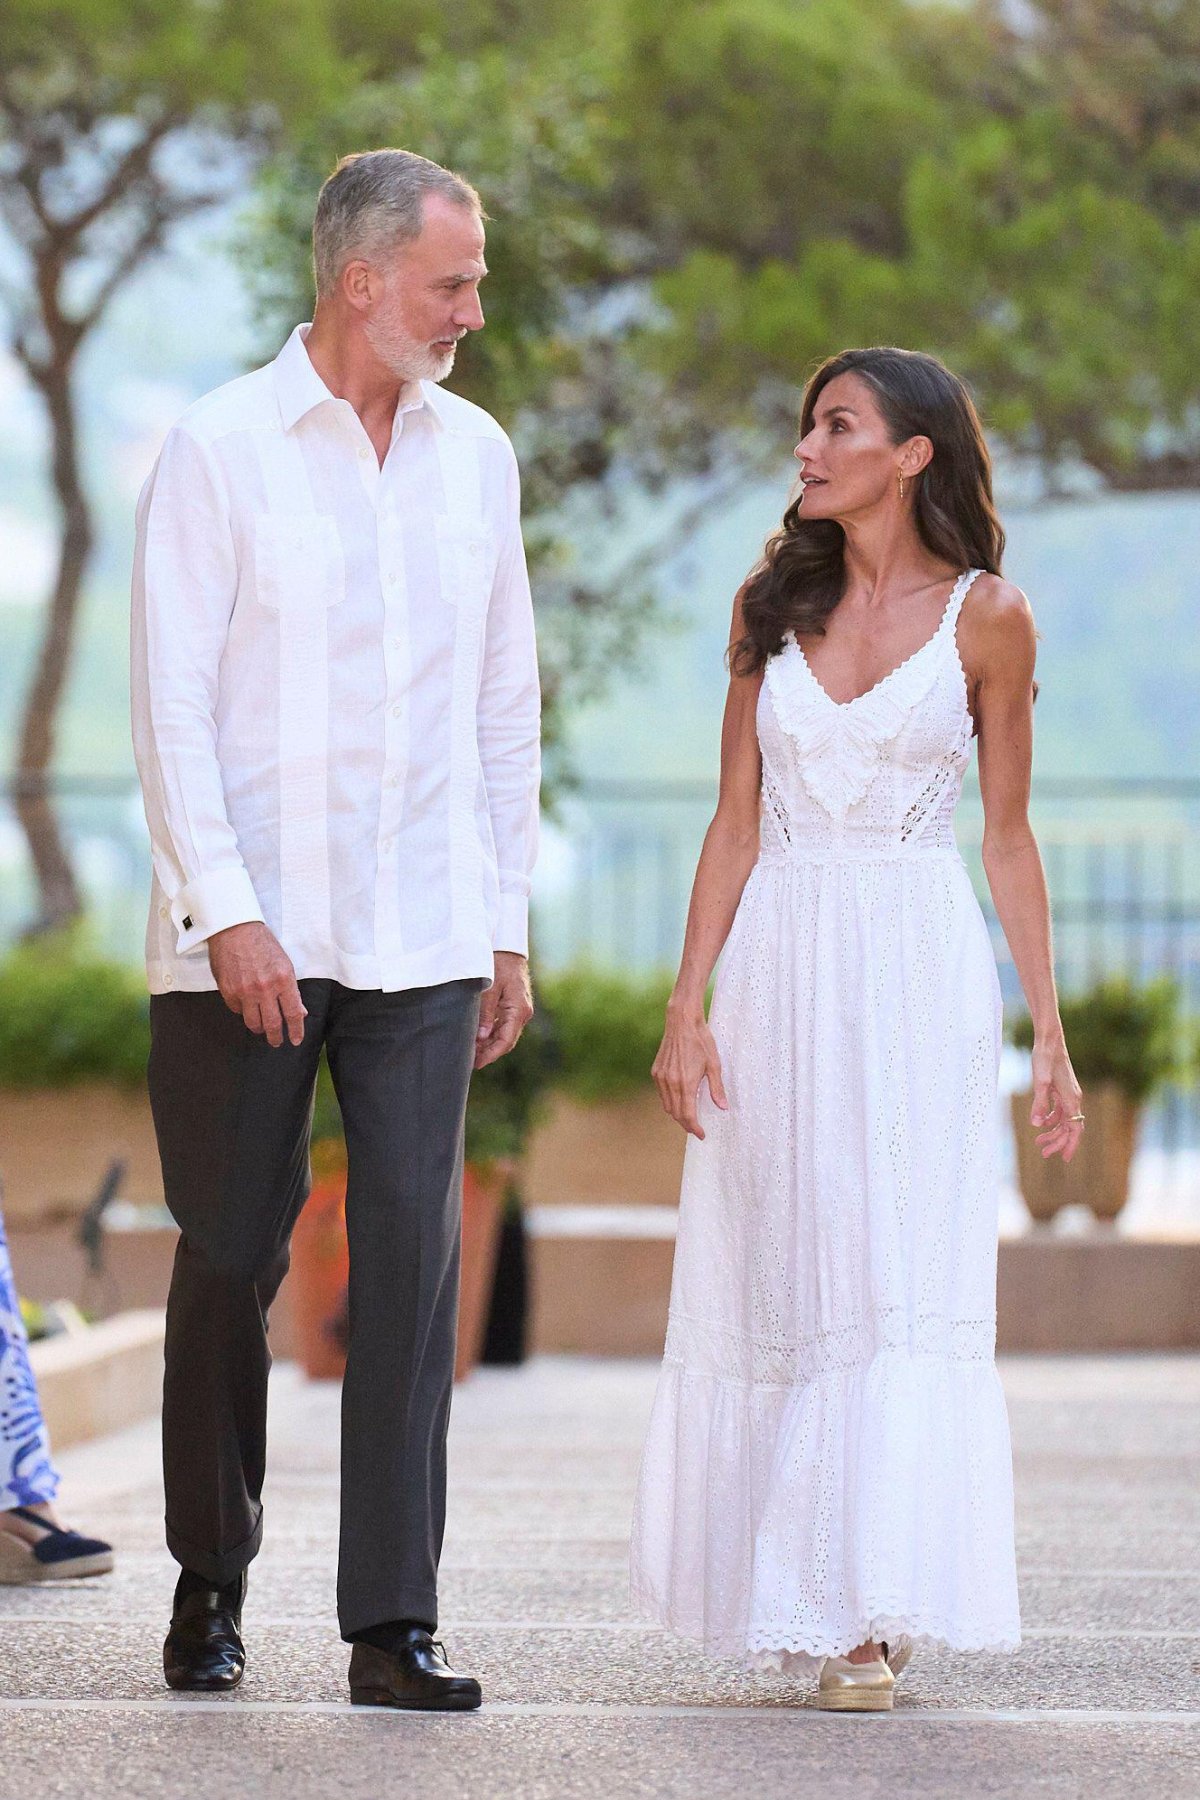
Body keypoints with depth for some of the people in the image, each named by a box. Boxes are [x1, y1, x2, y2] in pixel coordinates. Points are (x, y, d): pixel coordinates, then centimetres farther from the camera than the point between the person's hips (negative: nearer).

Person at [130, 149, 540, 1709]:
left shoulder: (474, 453, 11)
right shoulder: (221, 449, -3)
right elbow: (172, 700, -6)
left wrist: (507, 925, 12)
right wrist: (229, 911, -14)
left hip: (424, 937, 3)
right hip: (247, 935, -3)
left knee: (415, 1255, -6)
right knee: (232, 1258, 4)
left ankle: (392, 1623, -5)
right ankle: (211, 1583, 21)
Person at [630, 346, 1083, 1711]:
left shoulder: (985, 617, 1)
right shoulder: (773, 602, 8)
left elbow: (1008, 839, 5)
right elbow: (736, 819, 8)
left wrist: (1050, 1036, 2)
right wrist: (687, 1007, 1)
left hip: (917, 978, -3)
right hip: (780, 969, 3)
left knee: (903, 1279, -8)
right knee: (776, 1280, 5)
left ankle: (872, 1612, -7)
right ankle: (792, 1601, 16)